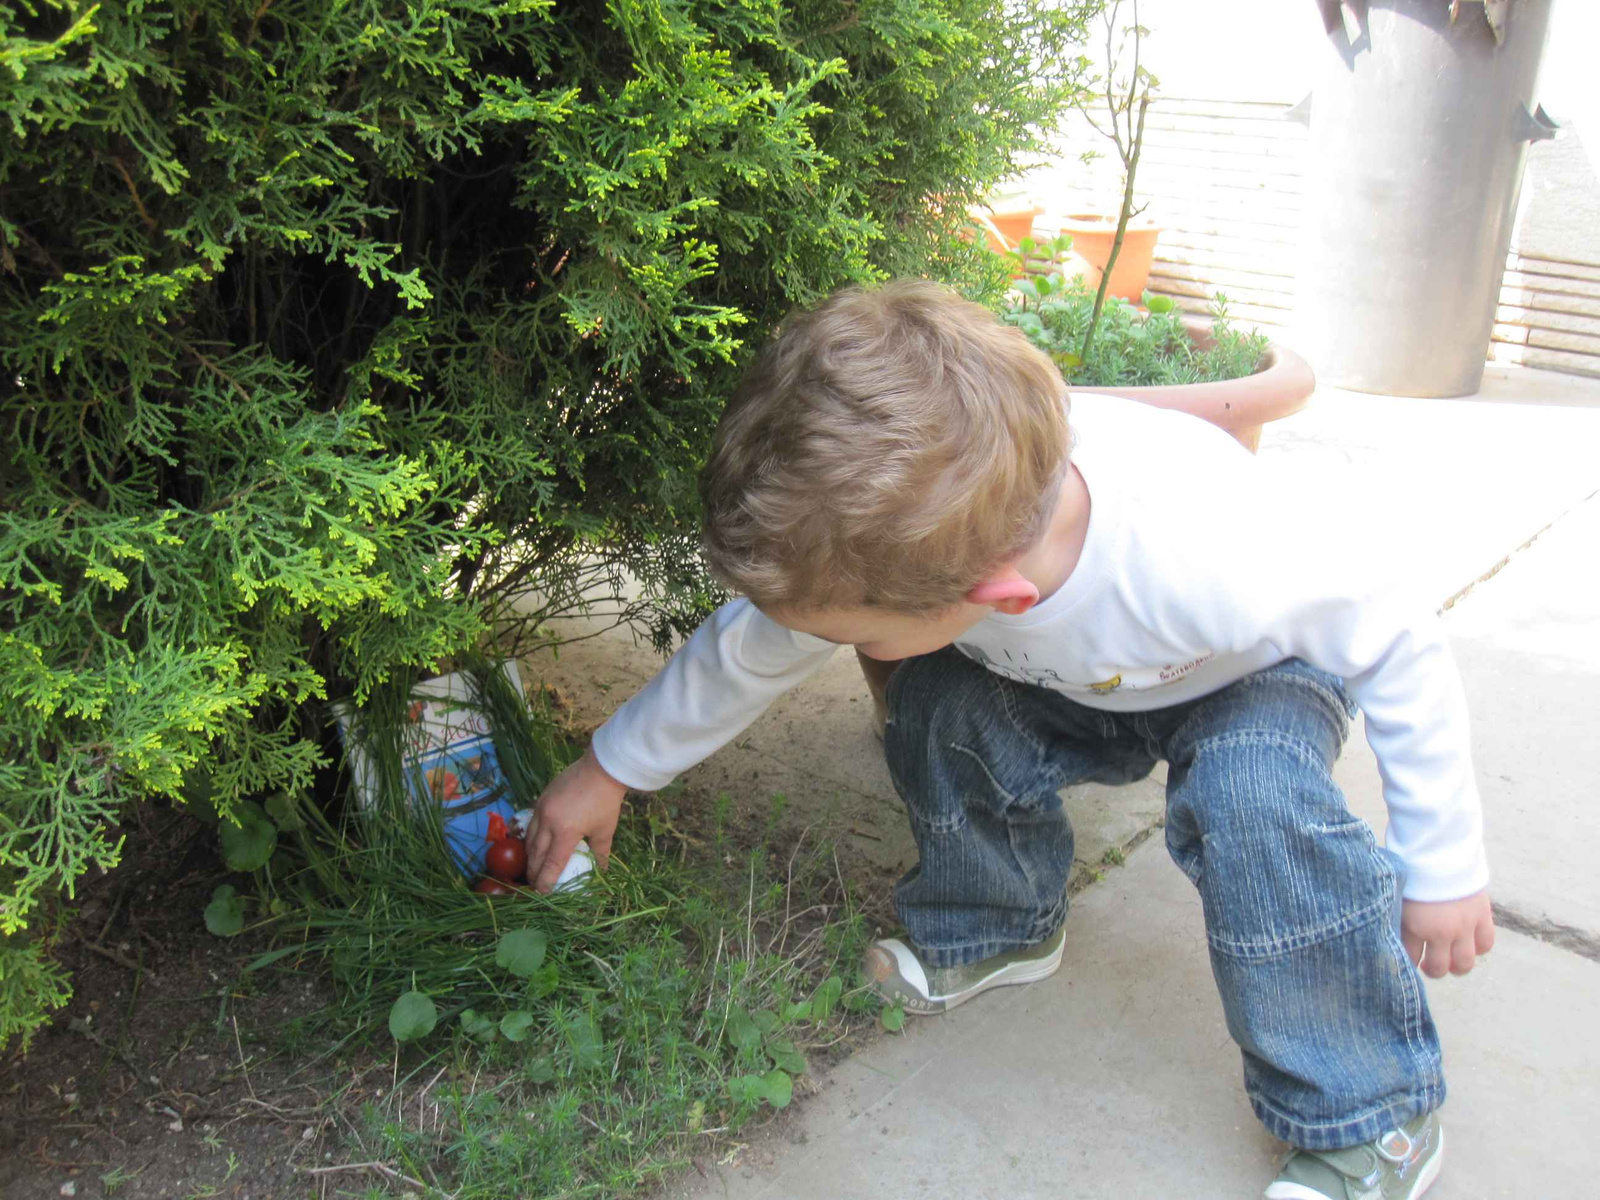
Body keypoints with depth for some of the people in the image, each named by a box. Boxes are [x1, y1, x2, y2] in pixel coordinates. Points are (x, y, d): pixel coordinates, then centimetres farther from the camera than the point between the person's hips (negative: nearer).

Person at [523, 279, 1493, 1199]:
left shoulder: (1212, 557, -47)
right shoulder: (898, 528, -32)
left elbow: (1402, 643, -28)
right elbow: (751, 649, -13)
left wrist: (1444, 869, -17)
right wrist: (615, 768, -2)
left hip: (1263, 670, -4)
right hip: (1084, 681, 4)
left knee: (1250, 796, -34)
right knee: (939, 707, -20)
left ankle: (1373, 1119, -13)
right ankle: (994, 927, 9)